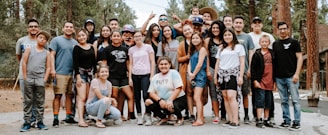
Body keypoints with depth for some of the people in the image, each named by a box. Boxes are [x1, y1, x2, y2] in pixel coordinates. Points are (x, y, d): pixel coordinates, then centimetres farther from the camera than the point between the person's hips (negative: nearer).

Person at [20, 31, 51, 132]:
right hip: (29, 79, 0)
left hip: (40, 80, 0)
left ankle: (40, 122, 10)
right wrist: (25, 77, -4)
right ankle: (27, 122, 7)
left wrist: (44, 79, -4)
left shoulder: (47, 53, 9)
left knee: (40, 102, 3)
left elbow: (48, 67, 5)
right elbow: (24, 63, 3)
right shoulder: (29, 50, 8)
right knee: (28, 101, 3)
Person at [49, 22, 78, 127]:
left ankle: (69, 117, 17)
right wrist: (52, 69, -12)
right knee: (58, 95, -5)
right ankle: (55, 118, 0)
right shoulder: (56, 40, 4)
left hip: (72, 73, 4)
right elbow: (52, 55, -2)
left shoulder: (75, 43, 16)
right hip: (60, 72, -4)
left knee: (70, 95, 9)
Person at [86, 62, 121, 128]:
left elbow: (109, 97, 0)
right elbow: (100, 97, -17)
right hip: (91, 107, -5)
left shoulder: (109, 84, 4)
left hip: (103, 105, 5)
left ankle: (104, 115, 11)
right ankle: (98, 121, -18)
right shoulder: (95, 81, -14)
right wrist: (112, 100, -10)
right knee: (105, 100, -36)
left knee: (117, 114, -22)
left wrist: (108, 108, -20)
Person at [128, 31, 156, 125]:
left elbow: (152, 62, 1)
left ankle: (148, 116, -4)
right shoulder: (131, 49, 12)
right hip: (135, 75, 3)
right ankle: (139, 116, 13)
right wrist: (130, 77, 4)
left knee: (146, 95, -14)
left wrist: (152, 76, -6)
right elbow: (131, 64, 11)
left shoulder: (148, 47, 4)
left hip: (145, 74, -3)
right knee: (137, 96, 4)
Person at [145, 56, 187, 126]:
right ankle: (164, 118, 6)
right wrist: (160, 100, -19)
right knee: (148, 102, -15)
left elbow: (178, 89, -15)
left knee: (170, 107, -36)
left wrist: (170, 100, -26)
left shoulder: (174, 73, -5)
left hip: (178, 99, -5)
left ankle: (180, 118, 1)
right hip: (162, 101, 5)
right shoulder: (155, 77, 8)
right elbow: (151, 93, 0)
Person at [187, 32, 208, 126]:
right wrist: (190, 74, -6)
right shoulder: (193, 51, 18)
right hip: (193, 77, 8)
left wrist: (193, 74, -8)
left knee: (196, 98, -15)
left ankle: (199, 120, -15)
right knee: (198, 99, 9)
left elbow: (200, 64, -13)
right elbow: (190, 63, 11)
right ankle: (201, 118, 14)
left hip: (200, 76, -8)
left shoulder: (202, 49, -5)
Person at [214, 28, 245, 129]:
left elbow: (242, 62, 1)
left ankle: (235, 121, -13)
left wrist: (240, 76, -7)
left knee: (231, 96, -16)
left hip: (233, 73, -4)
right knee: (225, 97, 0)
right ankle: (230, 120, 5)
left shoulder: (239, 47, 7)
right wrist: (215, 76, 13)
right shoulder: (221, 48, 20)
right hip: (222, 74, 5)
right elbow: (217, 63, 19)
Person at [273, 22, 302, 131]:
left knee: (295, 100, -1)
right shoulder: (275, 44, 13)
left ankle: (297, 122, 5)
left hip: (291, 76, -4)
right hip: (279, 77, 4)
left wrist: (297, 74, -12)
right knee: (284, 101, 10)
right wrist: (273, 76, 10)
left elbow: (299, 58, -3)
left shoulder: (294, 42, 1)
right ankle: (286, 121, 18)